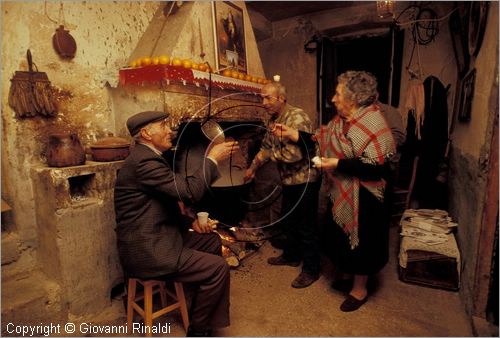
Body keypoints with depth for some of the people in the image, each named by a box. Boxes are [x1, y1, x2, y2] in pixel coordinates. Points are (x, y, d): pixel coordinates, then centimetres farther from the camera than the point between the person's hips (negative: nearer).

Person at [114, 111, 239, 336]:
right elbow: (190, 191, -27)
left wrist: (191, 223, 6)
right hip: (147, 250, -10)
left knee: (213, 241, 15)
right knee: (219, 267, -11)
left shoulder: (148, 157, 11)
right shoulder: (143, 161, -22)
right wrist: (212, 158, -16)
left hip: (156, 237, 10)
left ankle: (202, 304, 31)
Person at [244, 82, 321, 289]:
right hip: (289, 180, 9)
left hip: (304, 181, -9)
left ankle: (311, 270, 21)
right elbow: (266, 147, 20)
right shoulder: (274, 120, 7)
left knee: (305, 226, 3)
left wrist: (273, 154, -14)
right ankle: (291, 256, 42)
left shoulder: (297, 117, -22)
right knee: (287, 220, 21)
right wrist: (252, 168, 23)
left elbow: (294, 154, -32)